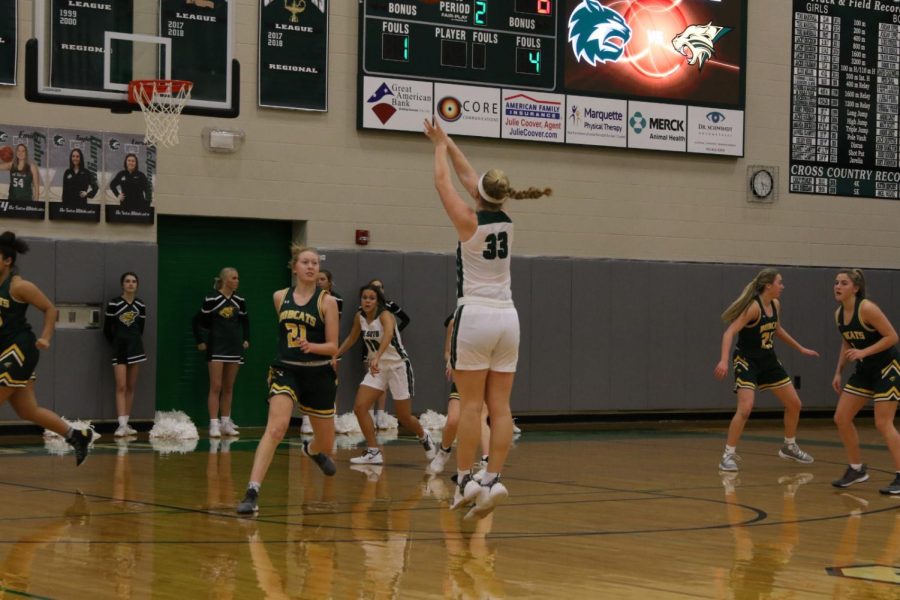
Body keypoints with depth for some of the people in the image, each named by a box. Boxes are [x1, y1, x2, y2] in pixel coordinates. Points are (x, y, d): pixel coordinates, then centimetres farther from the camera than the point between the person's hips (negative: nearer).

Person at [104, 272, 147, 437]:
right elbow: (107, 329, 2)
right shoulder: (114, 304, -7)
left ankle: (126, 423, 12)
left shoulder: (140, 305, 4)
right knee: (121, 387, -10)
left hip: (135, 347, 4)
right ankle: (122, 424, -16)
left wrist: (133, 342, 14)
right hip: (119, 348, -3)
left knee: (131, 387, 6)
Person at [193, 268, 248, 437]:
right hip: (216, 348, -5)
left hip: (234, 347, 5)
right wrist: (200, 341, -4)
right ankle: (214, 424, -8)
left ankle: (226, 423, 15)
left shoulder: (239, 301, 6)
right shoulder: (212, 300, -8)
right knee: (216, 387, -8)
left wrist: (246, 339, 14)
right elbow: (198, 321, -2)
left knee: (229, 388, 9)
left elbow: (245, 321, 22)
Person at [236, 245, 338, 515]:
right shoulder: (280, 297, 4)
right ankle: (252, 492, -32)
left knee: (326, 442, 15)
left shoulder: (326, 301, -4)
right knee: (276, 427, -26)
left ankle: (312, 450, 55)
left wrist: (311, 346, -25)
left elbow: (333, 346, -7)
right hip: (286, 370, 0)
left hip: (318, 374, 0)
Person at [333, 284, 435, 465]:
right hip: (377, 368, 6)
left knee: (404, 418, 2)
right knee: (360, 407, -13)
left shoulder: (385, 316, -22)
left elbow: (388, 334, -44)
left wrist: (377, 357, -59)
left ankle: (424, 437, 35)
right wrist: (335, 356, 12)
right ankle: (374, 453, -5)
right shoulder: (360, 318, -3)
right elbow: (351, 338, 17)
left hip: (398, 367, -6)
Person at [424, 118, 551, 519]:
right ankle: (493, 481, -4)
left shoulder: (469, 222, -8)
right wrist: (446, 141, 27)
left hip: (475, 316, -5)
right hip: (507, 317, 5)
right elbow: (468, 176, 19)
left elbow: (443, 181, 6)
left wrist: (440, 147, 23)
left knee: (470, 404, -3)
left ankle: (465, 480, -3)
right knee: (500, 406, 1)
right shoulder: (505, 221, 8)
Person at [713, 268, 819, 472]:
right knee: (745, 409, -23)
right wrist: (724, 360, -41)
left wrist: (801, 349, 30)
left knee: (794, 404, 12)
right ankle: (728, 455, -11)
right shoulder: (754, 307, -21)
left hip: (768, 361, 8)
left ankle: (789, 447, 32)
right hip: (747, 361, -8)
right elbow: (729, 333, -28)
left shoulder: (775, 305, 3)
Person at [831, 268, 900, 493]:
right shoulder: (839, 314, 2)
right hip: (865, 370, 8)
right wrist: (838, 372, 12)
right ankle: (857, 469, 19)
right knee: (841, 419, 5)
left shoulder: (867, 309, -21)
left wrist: (864, 352, -27)